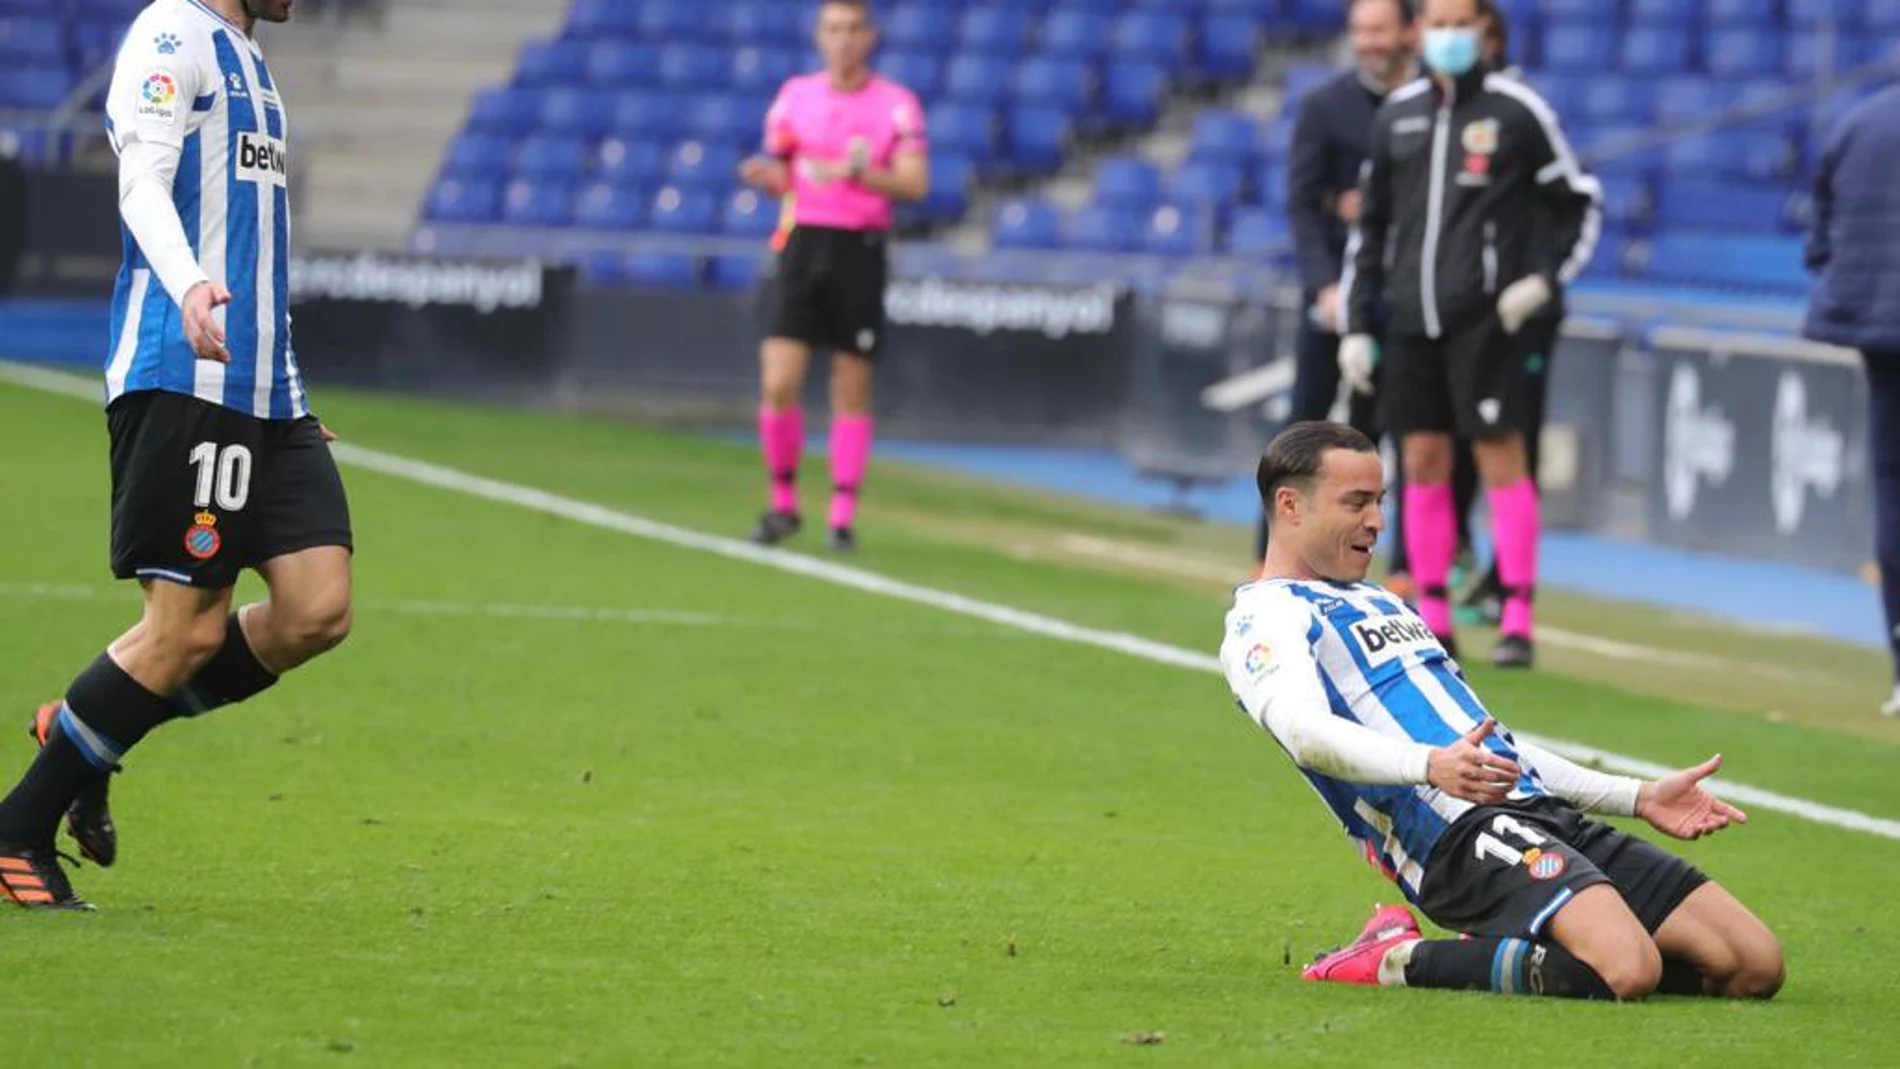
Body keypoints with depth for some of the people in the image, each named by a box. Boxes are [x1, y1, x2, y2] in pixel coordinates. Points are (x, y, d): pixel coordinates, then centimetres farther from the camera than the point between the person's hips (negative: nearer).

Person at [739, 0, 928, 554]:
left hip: (861, 249, -2)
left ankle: (843, 514, 9)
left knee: (852, 389, 2)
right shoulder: (795, 95, 8)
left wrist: (855, 172, -24)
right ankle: (783, 503, 8)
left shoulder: (896, 103, -1)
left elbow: (915, 183, -10)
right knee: (779, 385, -8)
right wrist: (766, 175, -7)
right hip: (803, 241, 2)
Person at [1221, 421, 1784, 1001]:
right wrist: (1430, 765, -37)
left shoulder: (1381, 604, 32)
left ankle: (1505, 958, 7)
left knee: (1755, 965, -4)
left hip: (1546, 818, 9)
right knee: (1628, 971, -33)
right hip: (1460, 830, -9)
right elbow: (1305, 730, -20)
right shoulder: (1266, 617, 2)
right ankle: (1399, 960, -13)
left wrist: (1639, 797, 26)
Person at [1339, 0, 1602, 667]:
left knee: (1499, 456, -7)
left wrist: (1544, 279, -7)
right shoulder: (1397, 115, 12)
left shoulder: (1516, 110, -1)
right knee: (1422, 461, 5)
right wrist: (1357, 324, 13)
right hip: (1411, 317, 5)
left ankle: (1517, 624, -6)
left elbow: (1580, 204, 5)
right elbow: (1371, 226, 17)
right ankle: (1433, 622, 11)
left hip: (1483, 316, -5)